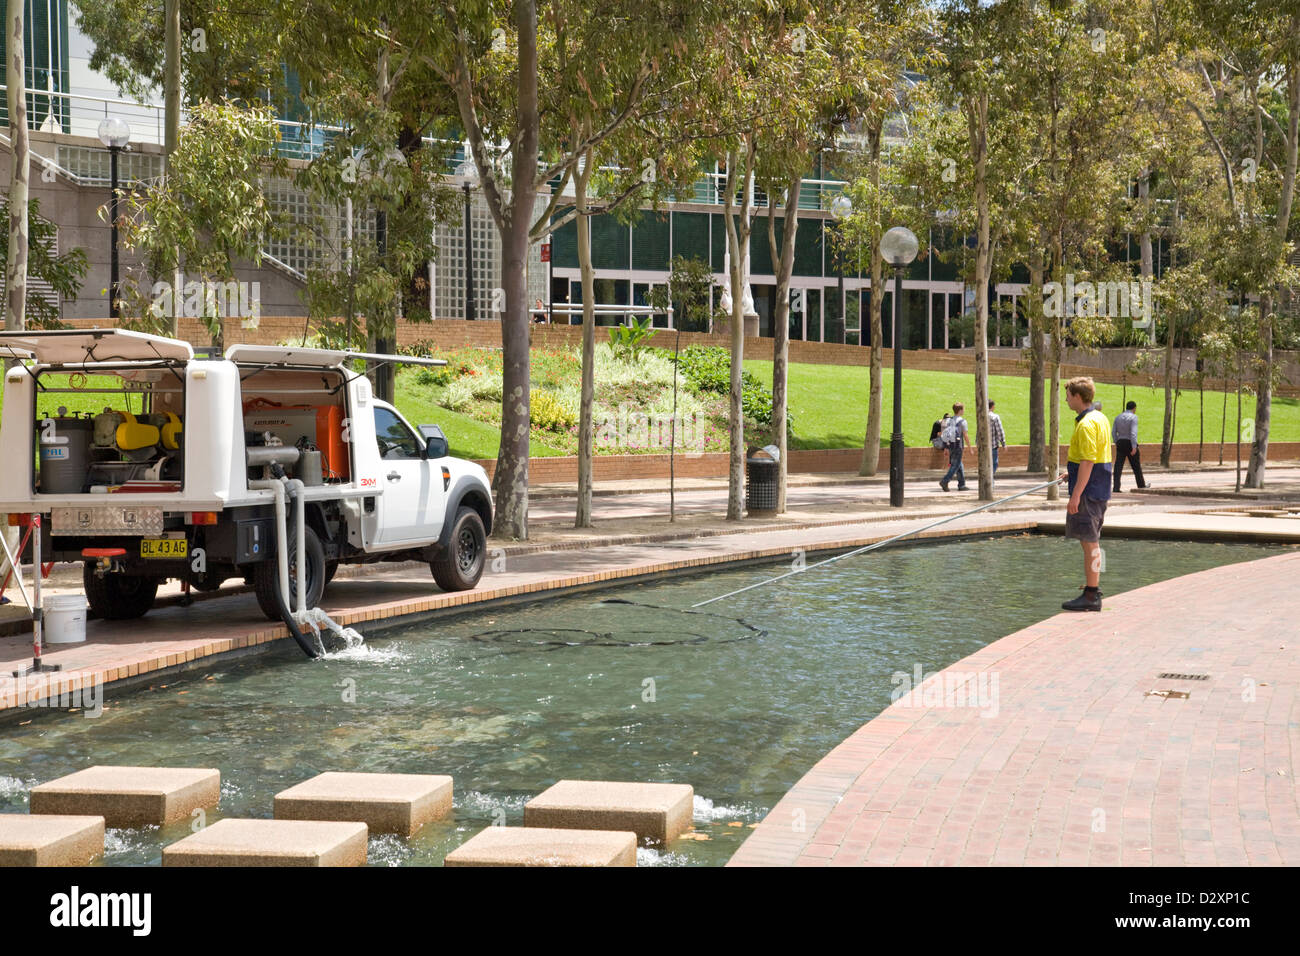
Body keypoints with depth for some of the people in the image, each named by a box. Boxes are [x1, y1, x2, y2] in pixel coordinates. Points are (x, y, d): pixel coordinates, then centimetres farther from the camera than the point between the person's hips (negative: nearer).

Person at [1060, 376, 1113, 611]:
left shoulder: (1086, 424, -18)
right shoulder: (1100, 418, 14)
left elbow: (1087, 462, -23)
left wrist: (1076, 495, -23)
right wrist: (1072, 472, 30)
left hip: (1088, 490, -10)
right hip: (1100, 490, 10)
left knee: (1089, 542, -6)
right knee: (1091, 541, 17)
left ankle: (1091, 596, -3)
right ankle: (1094, 588, 26)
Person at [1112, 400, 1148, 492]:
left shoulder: (1118, 417, 9)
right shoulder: (1133, 417, -8)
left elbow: (1114, 432, 8)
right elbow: (1133, 432, -17)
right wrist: (1134, 447, -19)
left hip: (1120, 443, 4)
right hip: (1130, 443, -4)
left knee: (1118, 465, 0)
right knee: (1136, 466, 10)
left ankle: (1116, 487, -9)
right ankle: (1141, 485, 22)